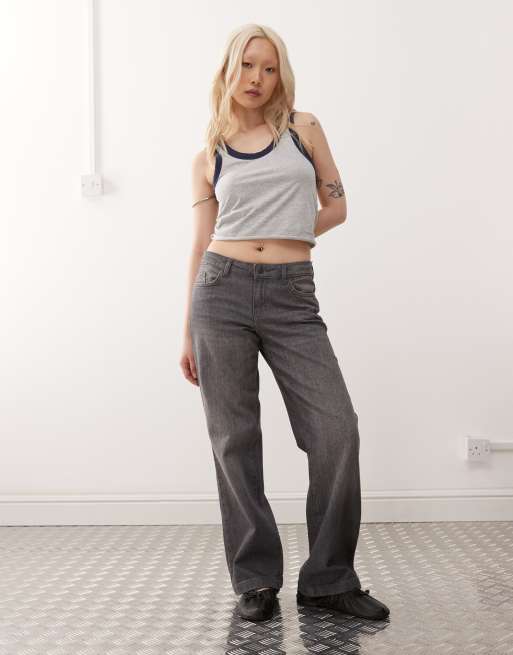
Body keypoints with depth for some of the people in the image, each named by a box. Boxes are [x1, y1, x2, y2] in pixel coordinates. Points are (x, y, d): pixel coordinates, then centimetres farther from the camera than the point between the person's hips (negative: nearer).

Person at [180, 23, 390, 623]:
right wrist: (187, 332, 9)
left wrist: (287, 234, 6)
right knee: (235, 439, 1)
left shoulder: (303, 127, 12)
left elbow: (336, 206, 16)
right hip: (222, 292, 0)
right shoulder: (209, 157, 11)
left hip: (291, 297, 0)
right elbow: (202, 245, 11)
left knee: (336, 428, -10)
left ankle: (328, 578, 7)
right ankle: (256, 580, 16)